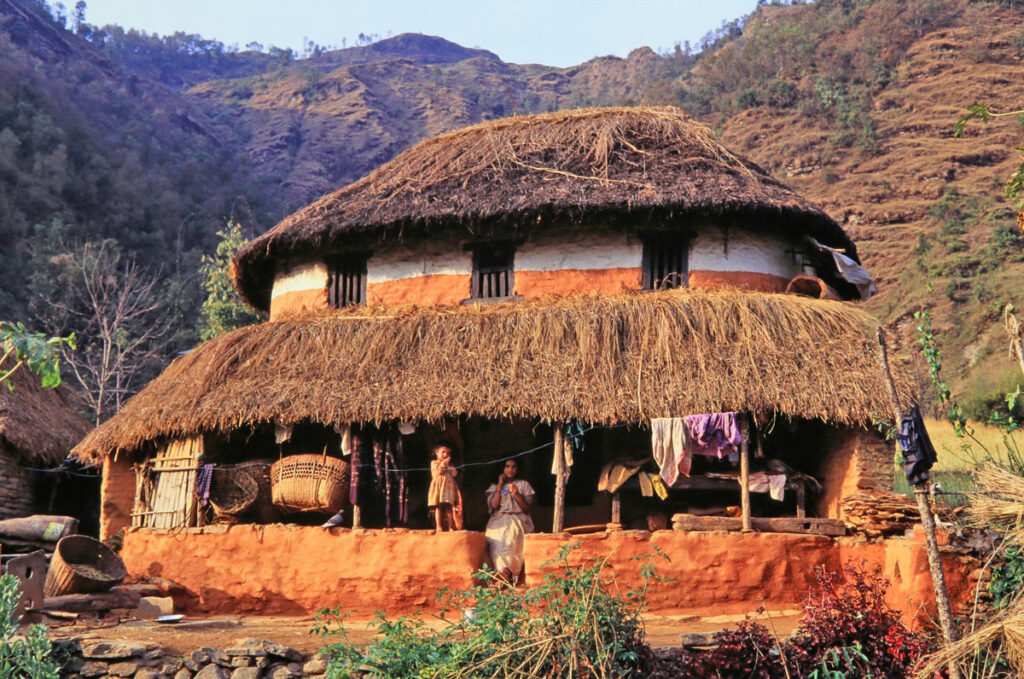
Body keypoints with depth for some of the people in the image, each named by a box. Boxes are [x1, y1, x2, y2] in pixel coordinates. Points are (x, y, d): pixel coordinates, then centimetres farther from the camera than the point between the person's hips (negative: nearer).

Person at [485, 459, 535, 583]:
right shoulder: (495, 486, 23)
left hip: (518, 519, -1)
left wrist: (516, 494, -7)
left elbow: (527, 509, 7)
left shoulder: (524, 485, 20)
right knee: (496, 536, -33)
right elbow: (493, 505, 2)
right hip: (499, 520, 1)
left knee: (512, 536, -34)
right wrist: (500, 485, 6)